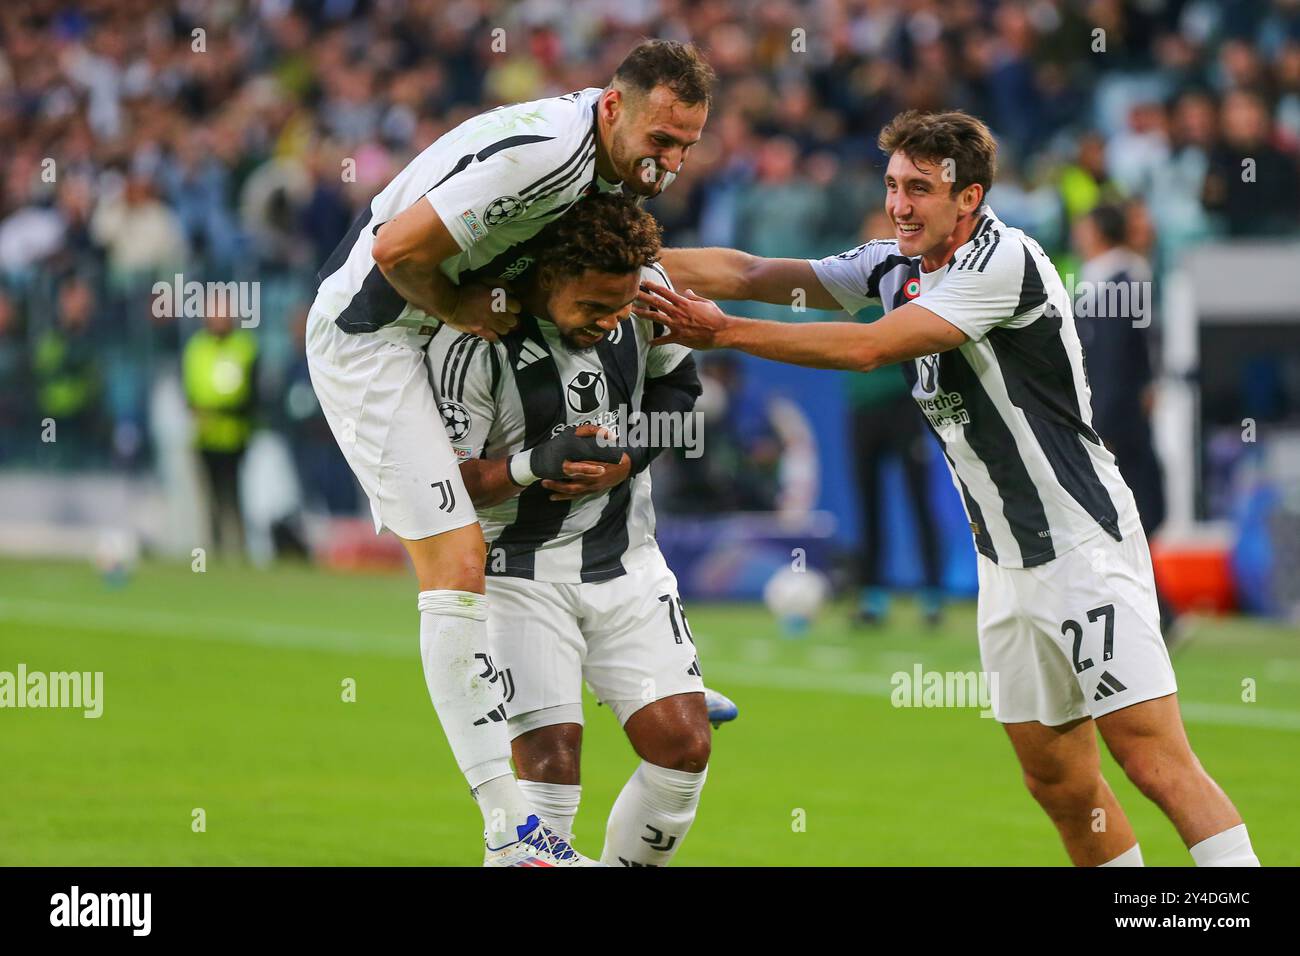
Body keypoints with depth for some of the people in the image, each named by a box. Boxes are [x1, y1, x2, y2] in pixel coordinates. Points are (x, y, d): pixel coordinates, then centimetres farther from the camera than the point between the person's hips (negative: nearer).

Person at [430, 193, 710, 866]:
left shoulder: (644, 287, -7)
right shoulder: (474, 341, -23)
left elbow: (678, 384, 11)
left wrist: (625, 459, -8)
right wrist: (536, 465, -36)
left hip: (625, 559, 5)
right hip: (521, 572, -5)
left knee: (684, 748, -5)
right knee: (550, 764, -18)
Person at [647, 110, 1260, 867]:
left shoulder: (1005, 260, -17)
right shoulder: (894, 266, 8)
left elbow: (869, 349, -23)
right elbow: (748, 273, 9)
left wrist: (724, 332, -19)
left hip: (1085, 545, -8)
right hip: (1007, 566, 8)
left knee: (1154, 758, -16)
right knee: (1059, 783, 6)